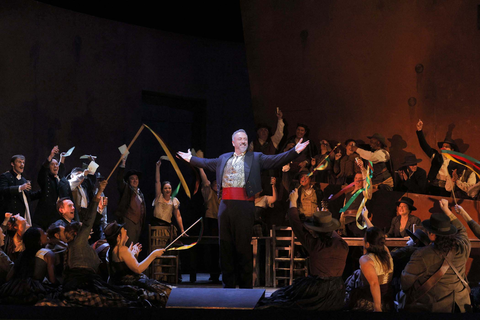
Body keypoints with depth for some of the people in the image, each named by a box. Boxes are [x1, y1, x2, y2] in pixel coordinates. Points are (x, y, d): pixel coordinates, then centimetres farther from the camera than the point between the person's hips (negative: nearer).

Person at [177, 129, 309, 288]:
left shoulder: (255, 158, 8)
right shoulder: (224, 158, 20)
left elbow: (275, 160, -2)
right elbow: (207, 163, 31)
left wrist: (295, 151, -13)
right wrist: (190, 158, 35)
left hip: (244, 206, -4)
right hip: (225, 204, 4)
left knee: (243, 246, -4)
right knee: (226, 246, 7)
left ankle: (245, 286, 2)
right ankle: (228, 285, 15)